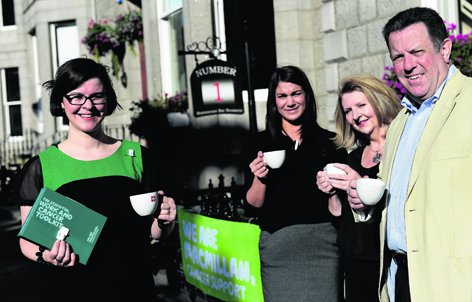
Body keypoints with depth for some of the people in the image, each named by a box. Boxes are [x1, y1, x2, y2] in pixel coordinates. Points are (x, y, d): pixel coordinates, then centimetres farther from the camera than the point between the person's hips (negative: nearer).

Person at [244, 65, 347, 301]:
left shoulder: (329, 141, 8)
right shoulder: (259, 144, 6)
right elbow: (254, 202, 5)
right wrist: (260, 178, -13)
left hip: (323, 241, 1)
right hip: (278, 245, 0)